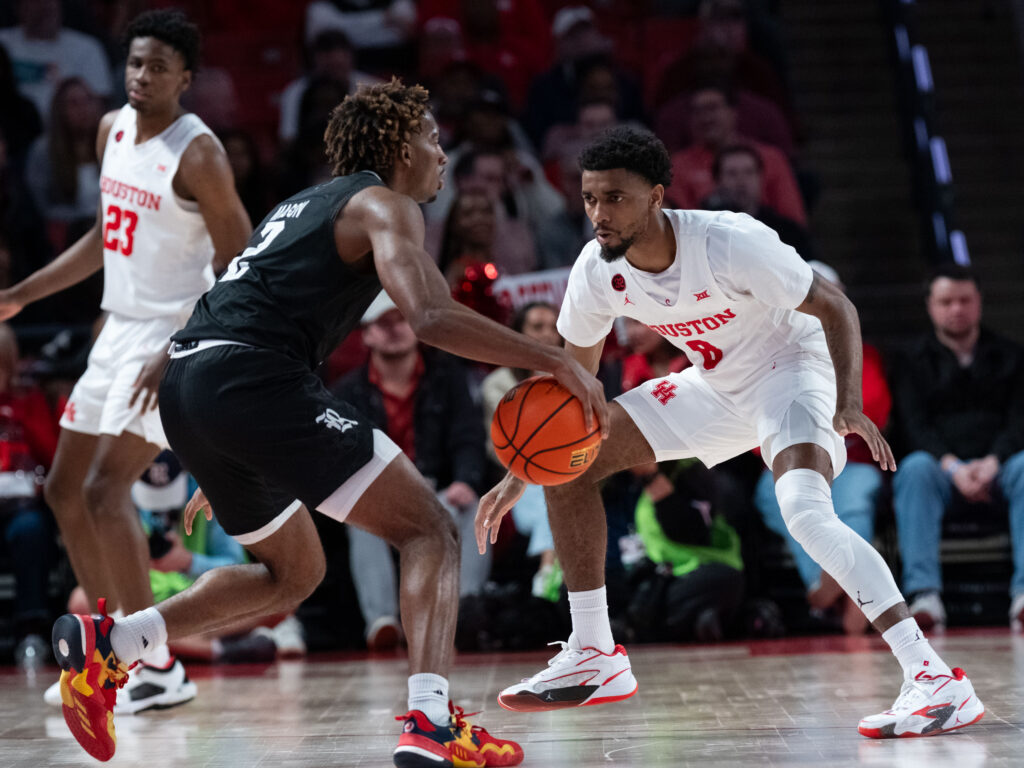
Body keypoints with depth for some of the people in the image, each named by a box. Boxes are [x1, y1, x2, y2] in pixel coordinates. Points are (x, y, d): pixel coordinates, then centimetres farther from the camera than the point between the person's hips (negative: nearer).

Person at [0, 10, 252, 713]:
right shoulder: (113, 129, 9)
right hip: (120, 328, 9)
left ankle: (161, 667, -10)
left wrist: (179, 353, -25)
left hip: (175, 336, -9)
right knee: (65, 487, 11)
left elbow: (238, 266, -17)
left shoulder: (197, 154, -16)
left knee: (107, 490, -17)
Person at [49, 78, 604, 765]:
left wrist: (222, 469, 39)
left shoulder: (306, 205, 31)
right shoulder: (383, 205, 3)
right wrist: (554, 361, -10)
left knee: (296, 571, 26)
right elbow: (431, 317, -15)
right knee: (430, 530, -3)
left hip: (186, 387, 9)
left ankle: (109, 643, 13)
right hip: (252, 380, -9)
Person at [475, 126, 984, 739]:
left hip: (791, 366, -7)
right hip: (718, 385, 7)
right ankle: (595, 659, 11)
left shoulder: (732, 244, -31)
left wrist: (849, 403, -38)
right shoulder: (596, 270, -13)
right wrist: (519, 475, -2)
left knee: (806, 513, -35)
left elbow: (836, 308, -22)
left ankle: (936, 679, -36)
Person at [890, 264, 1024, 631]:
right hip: (943, 466, 0)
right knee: (915, 468, -35)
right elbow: (913, 426, 0)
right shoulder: (914, 362, 14)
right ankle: (924, 592, -46)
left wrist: (993, 462, -17)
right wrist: (952, 467, -19)